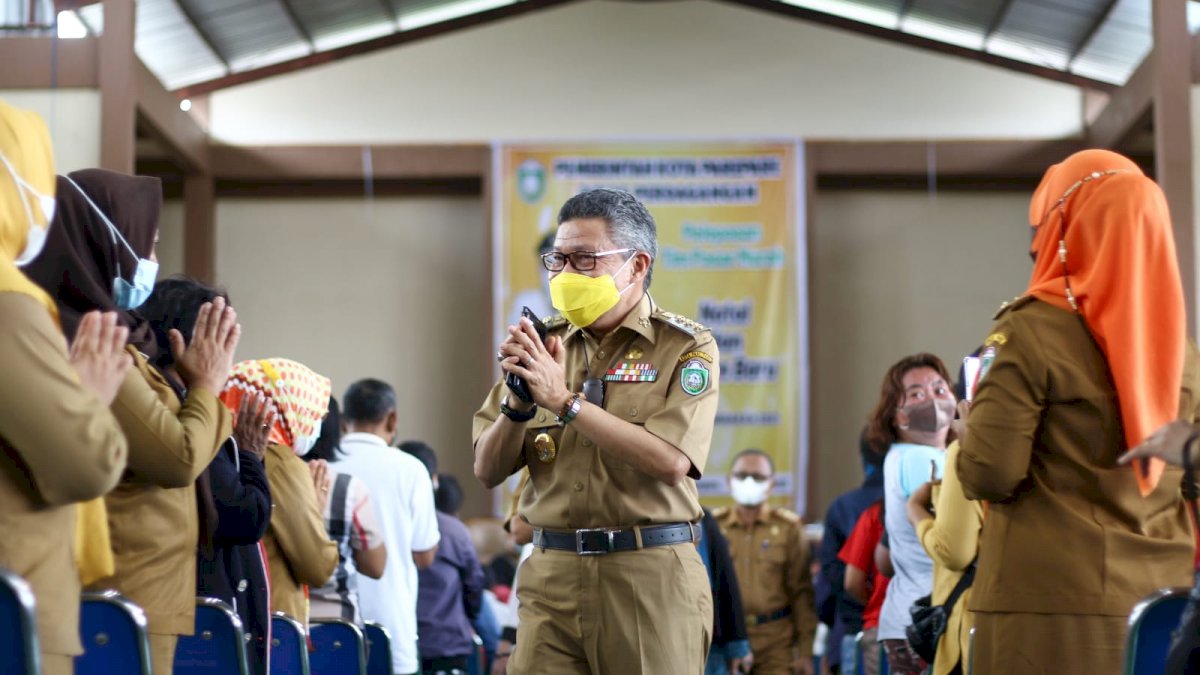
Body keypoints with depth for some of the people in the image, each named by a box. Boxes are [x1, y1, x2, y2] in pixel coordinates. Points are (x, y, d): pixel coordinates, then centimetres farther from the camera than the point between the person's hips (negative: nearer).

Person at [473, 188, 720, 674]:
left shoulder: (686, 347, -1)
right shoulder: (544, 343, 10)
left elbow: (670, 460, -17)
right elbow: (488, 472, 9)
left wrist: (564, 400, -17)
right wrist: (519, 401, -10)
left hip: (650, 578, -3)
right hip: (551, 575, 3)